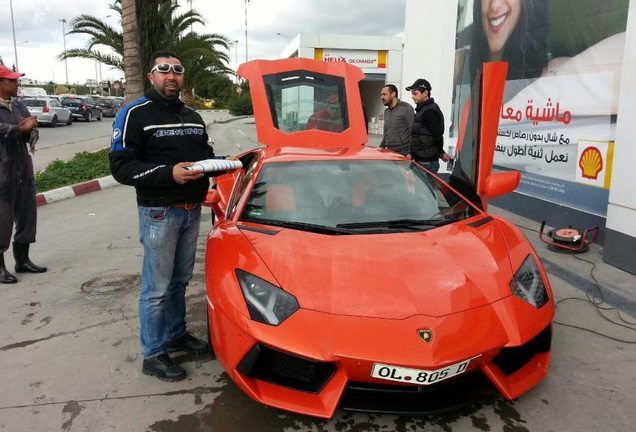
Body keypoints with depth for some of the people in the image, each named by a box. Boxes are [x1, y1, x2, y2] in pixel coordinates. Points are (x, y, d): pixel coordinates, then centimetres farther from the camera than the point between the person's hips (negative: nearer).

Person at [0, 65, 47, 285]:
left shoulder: (19, 106, 13)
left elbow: (32, 133, 8)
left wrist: (29, 130, -14)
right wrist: (21, 128, -10)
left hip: (23, 169, 7)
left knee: (27, 215, 12)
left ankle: (22, 260, 25)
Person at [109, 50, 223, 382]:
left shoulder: (193, 117, 15)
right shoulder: (134, 114, -9)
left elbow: (205, 154, 22)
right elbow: (121, 167, -15)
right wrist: (168, 173, -28)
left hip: (192, 211, 7)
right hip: (159, 213, -7)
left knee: (180, 281, 18)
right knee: (157, 288, 1)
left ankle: (176, 335, 35)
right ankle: (153, 355, 14)